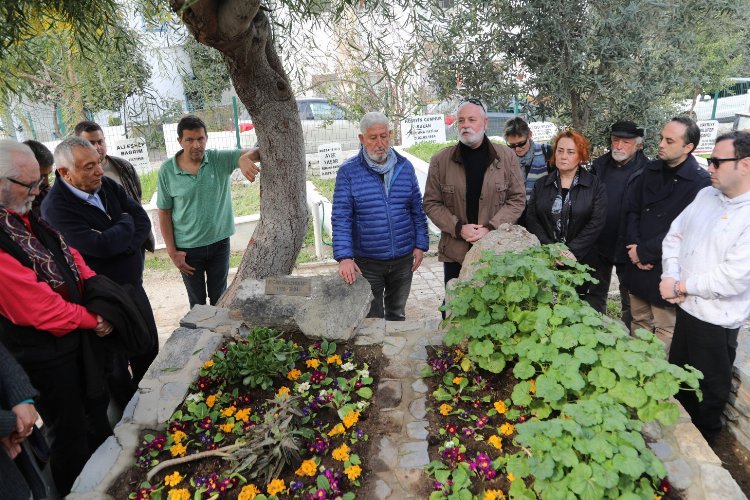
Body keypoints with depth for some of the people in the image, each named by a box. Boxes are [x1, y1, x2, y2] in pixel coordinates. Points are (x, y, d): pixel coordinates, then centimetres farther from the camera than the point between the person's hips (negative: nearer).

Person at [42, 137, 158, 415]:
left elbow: (143, 222, -4)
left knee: (149, 351, 21)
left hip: (133, 286, 7)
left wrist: (119, 244, -20)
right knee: (116, 367, 13)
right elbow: (101, 246, -31)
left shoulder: (108, 185, -2)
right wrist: (126, 223, -13)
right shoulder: (56, 207, -23)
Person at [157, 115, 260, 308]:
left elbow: (256, 152, -22)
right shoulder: (167, 170, -11)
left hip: (219, 243, 1)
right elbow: (164, 213, -4)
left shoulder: (220, 159, -11)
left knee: (220, 299, 18)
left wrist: (244, 158, -46)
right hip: (188, 248, 0)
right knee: (197, 302, 17)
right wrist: (172, 252, -6)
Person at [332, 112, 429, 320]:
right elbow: (341, 218, -12)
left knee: (397, 313, 20)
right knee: (371, 318, 12)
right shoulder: (348, 172, -8)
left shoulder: (405, 167, 1)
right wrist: (344, 257, -21)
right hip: (367, 262, -2)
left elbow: (417, 209, 6)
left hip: (403, 259, 3)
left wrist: (420, 244, 0)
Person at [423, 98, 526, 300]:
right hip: (455, 252, 0)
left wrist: (490, 228, -12)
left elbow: (518, 199, 1)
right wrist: (458, 228, -12)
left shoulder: (507, 157, 0)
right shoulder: (440, 160, 0)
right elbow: (431, 203, 2)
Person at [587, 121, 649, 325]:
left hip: (627, 248, -5)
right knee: (595, 295, 19)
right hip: (599, 245, 5)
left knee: (630, 302, 10)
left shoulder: (646, 171, -12)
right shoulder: (599, 166, 3)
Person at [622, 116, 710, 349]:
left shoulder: (700, 182, -14)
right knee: (639, 321, 19)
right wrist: (634, 248, -7)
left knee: (665, 330, 9)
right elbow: (632, 210, 5)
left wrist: (645, 251, -13)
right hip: (638, 265, 6)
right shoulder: (651, 170, 5)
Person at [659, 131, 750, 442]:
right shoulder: (706, 195, 2)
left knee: (710, 391, 15)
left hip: (717, 319, -7)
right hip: (686, 308, 7)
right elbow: (675, 235, 7)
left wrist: (680, 286, -16)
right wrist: (671, 277, -8)